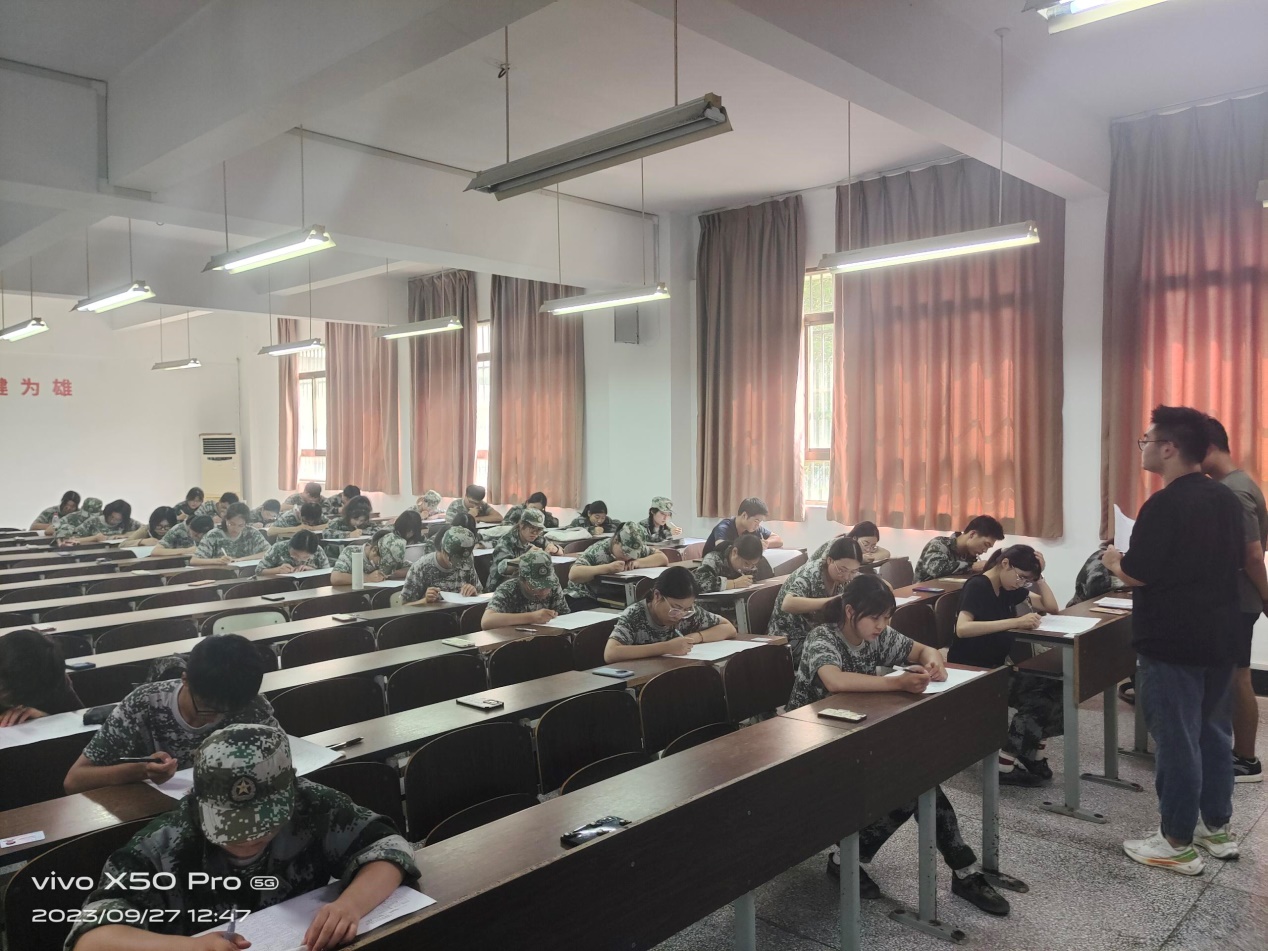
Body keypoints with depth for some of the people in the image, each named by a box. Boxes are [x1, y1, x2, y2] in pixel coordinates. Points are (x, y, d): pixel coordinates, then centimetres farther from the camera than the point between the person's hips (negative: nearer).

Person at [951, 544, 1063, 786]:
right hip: (969, 672, -8)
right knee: (1038, 697, -22)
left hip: (994, 668, 8)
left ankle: (1026, 756, 1)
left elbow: (1052, 608, 15)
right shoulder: (977, 586, -16)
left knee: (1051, 689, -11)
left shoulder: (1009, 589, 9)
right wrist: (1014, 622, -37)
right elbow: (962, 628, -33)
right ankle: (1005, 763, -12)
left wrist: (1038, 575, 1)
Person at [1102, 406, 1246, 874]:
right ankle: (1218, 828, 30)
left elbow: (1135, 574, -20)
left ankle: (1178, 843, 11)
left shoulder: (1164, 505, -20)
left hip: (1172, 642, -8)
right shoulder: (1227, 499, 6)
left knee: (1176, 740, 1)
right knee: (1214, 732, 18)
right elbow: (1237, 563, 15)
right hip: (1220, 637, 9)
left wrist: (1113, 558, 0)